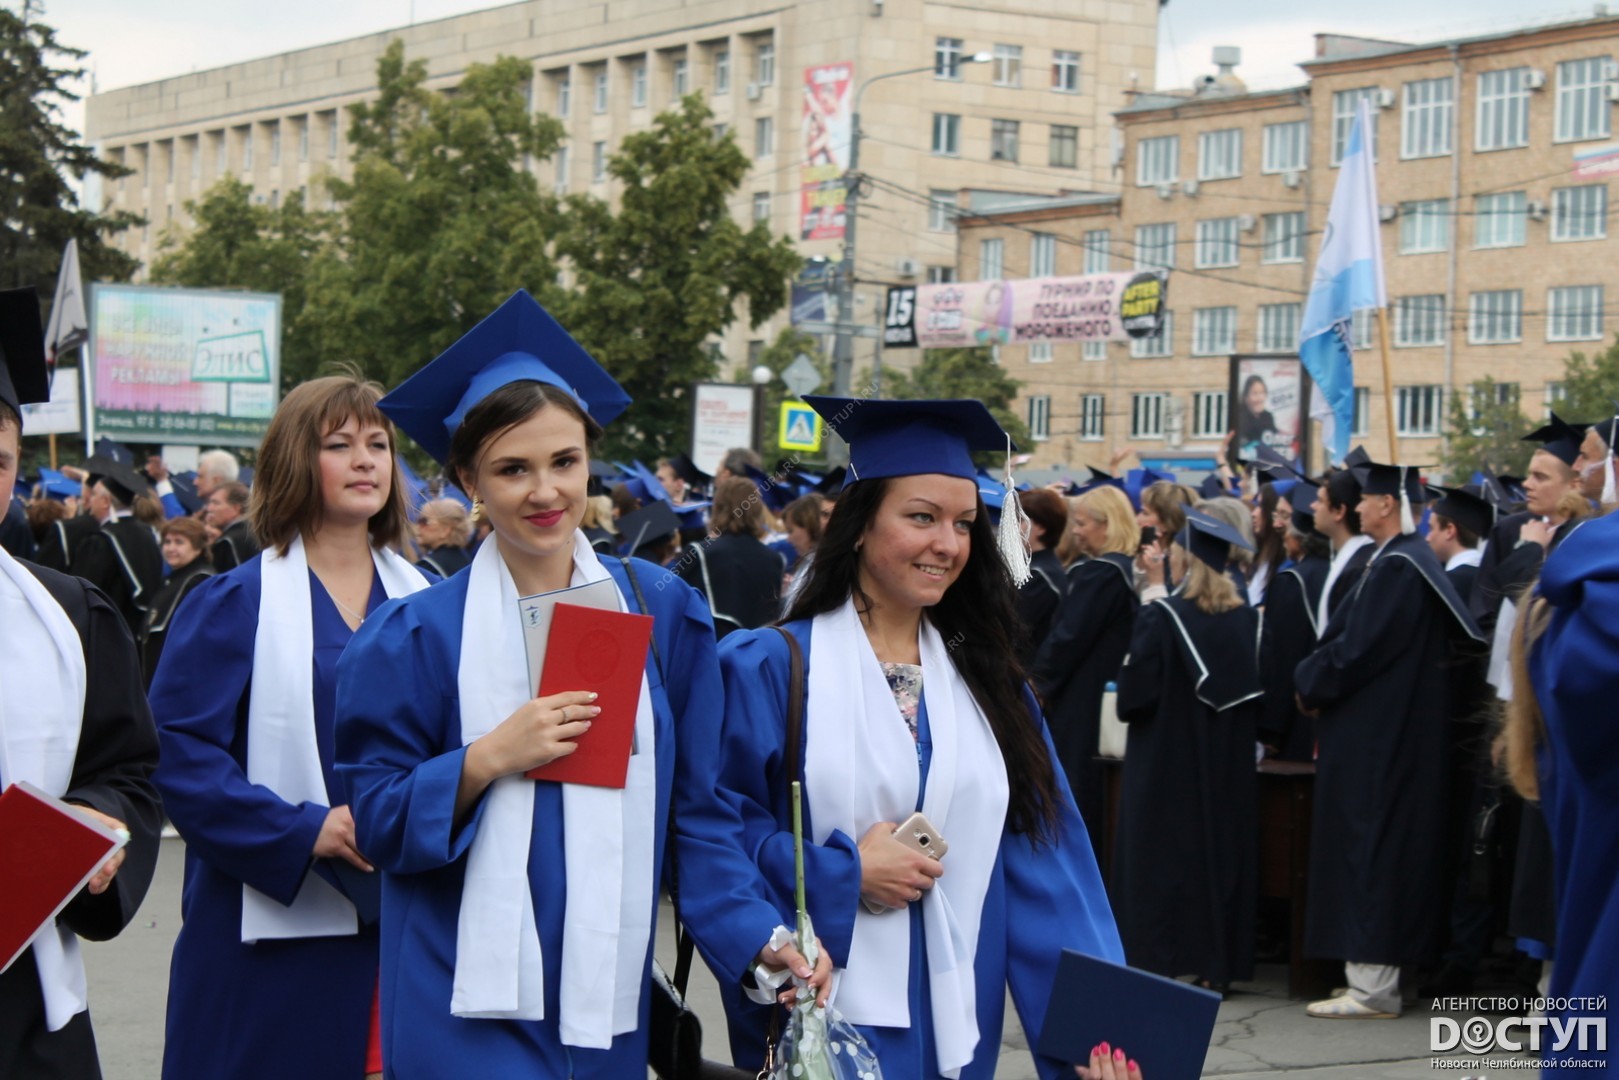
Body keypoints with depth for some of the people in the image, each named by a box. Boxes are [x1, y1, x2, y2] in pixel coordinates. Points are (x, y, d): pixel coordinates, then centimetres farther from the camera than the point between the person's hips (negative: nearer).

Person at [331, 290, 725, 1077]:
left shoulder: (662, 613, 5)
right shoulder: (421, 636, -2)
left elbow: (696, 800, 10)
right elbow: (376, 821, -4)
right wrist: (489, 758, -17)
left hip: (608, 992, 3)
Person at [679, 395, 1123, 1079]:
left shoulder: (984, 682, 9)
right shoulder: (770, 670, -4)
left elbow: (1046, 868, 2)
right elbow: (711, 831, -9)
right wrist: (840, 873, -18)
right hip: (817, 1024, -4)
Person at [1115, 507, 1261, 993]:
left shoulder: (1159, 617, -14)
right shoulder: (1247, 618, 0)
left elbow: (1135, 695, -13)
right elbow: (1257, 693, 7)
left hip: (1166, 763, -4)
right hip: (1229, 766, 5)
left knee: (1161, 857, 2)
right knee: (1221, 852, 9)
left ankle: (1156, 960, 1)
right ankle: (1218, 964, 11)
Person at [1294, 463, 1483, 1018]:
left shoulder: (1396, 567, -17)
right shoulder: (1412, 560, 14)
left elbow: (1359, 647, -21)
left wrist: (1310, 683, -5)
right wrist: (1316, 679, 11)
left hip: (1378, 738, -10)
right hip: (1396, 734, 10)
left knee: (1371, 848, -6)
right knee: (1379, 848, 13)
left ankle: (1373, 989, -4)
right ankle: (1374, 983, 18)